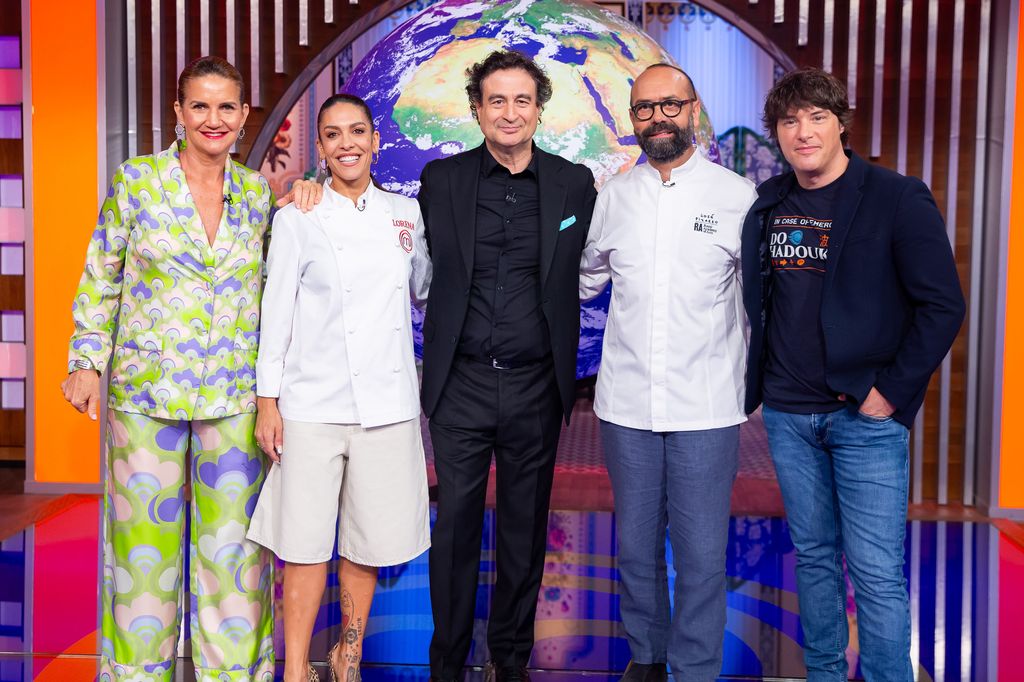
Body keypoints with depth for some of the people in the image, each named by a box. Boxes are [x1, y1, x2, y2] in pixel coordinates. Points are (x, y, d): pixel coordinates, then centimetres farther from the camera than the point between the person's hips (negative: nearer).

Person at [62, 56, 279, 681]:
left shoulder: (258, 191, 6)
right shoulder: (136, 180, -1)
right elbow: (101, 278, 3)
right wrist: (87, 361, 0)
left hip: (236, 394, 2)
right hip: (145, 388, -1)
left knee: (233, 543, 5)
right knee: (145, 538, 6)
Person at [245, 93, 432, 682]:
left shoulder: (406, 213, 8)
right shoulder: (298, 218, 0)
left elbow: (424, 290, 21)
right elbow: (277, 311, 0)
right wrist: (268, 402, -3)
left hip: (387, 403, 3)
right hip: (313, 404, -2)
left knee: (369, 542, 10)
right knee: (307, 542, 1)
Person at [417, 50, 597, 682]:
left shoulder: (575, 183, 3)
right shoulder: (441, 178, 3)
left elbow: (582, 273, 11)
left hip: (535, 386, 1)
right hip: (461, 383, 0)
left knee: (525, 531, 11)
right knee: (455, 528, 6)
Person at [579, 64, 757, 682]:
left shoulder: (738, 196, -1)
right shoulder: (613, 197, 7)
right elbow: (584, 280, 19)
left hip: (706, 408, -3)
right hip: (627, 405, 3)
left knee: (701, 554, 3)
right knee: (636, 545, 15)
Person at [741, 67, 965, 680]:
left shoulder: (898, 199, -9)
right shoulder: (767, 206, 6)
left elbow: (944, 306, -10)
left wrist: (891, 390, -12)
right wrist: (755, 386, 8)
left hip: (866, 416, -4)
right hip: (787, 414, 5)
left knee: (877, 572, -1)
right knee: (814, 555, 15)